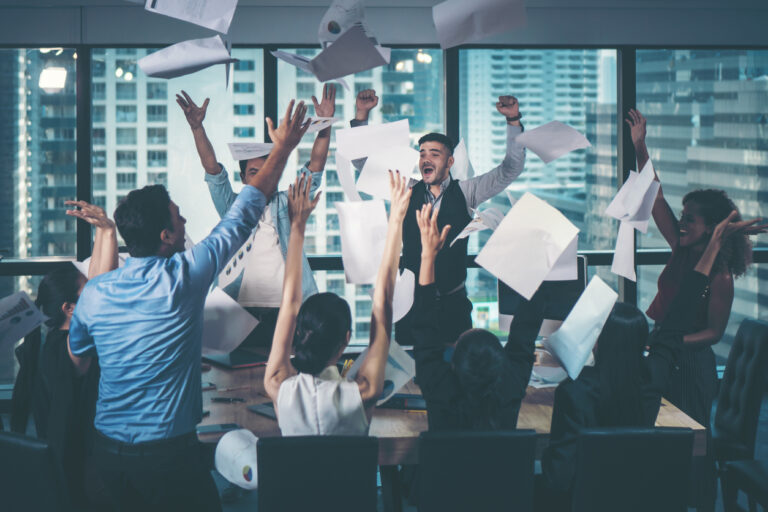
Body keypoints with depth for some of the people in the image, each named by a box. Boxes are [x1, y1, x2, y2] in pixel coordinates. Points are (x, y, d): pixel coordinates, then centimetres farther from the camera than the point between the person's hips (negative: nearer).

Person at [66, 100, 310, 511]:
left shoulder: (93, 293, -1)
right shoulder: (183, 276, -13)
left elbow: (77, 362, 15)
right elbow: (244, 214, -4)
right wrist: (283, 148, 6)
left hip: (107, 447, 5)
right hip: (167, 452, -5)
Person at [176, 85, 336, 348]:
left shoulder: (286, 205, 16)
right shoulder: (233, 207, 15)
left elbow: (314, 169, 8)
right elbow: (214, 172, 4)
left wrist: (325, 124, -4)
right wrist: (197, 128, -8)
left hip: (287, 310, 1)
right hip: (241, 310, 0)